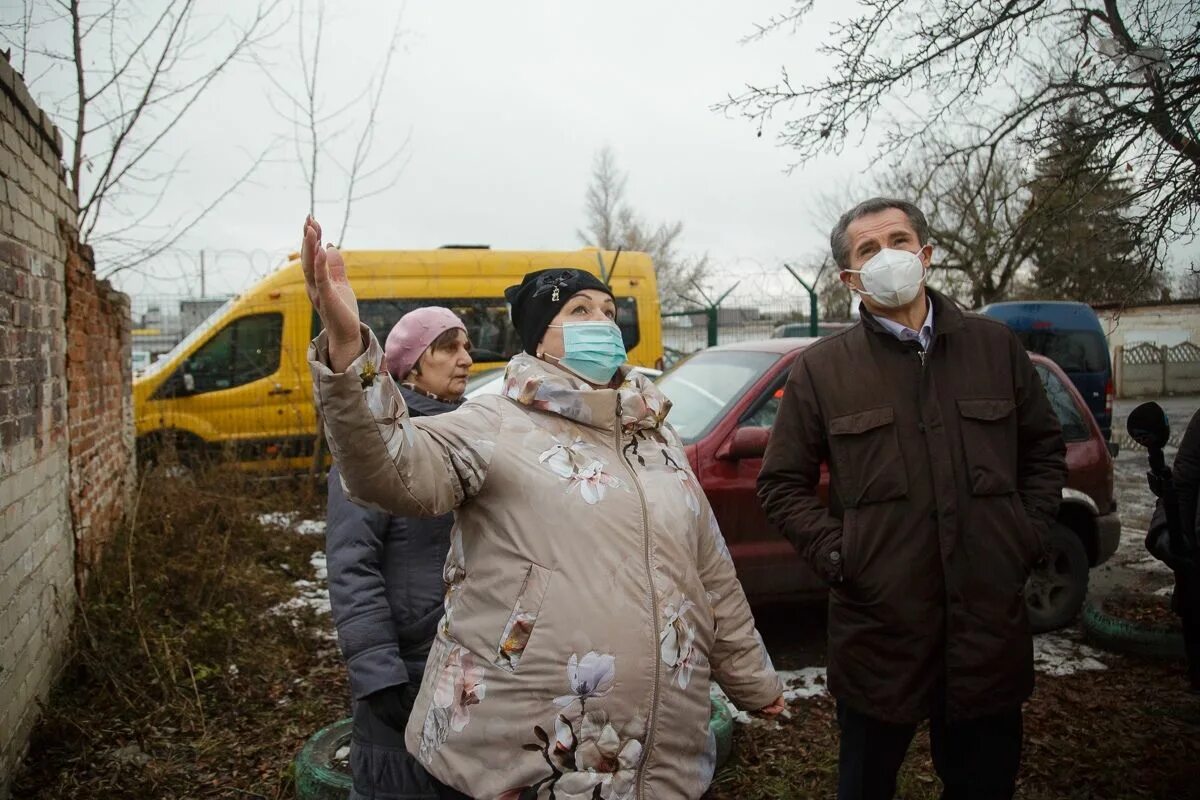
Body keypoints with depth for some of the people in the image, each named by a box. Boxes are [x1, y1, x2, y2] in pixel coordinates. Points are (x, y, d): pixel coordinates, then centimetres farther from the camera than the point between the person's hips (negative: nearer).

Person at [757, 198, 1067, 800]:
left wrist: (1029, 533, 3)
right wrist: (836, 555, -9)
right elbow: (781, 484, 3)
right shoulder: (821, 369, 0)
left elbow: (1044, 450, 16)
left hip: (992, 631, 2)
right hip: (878, 631, -2)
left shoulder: (996, 347, 7)